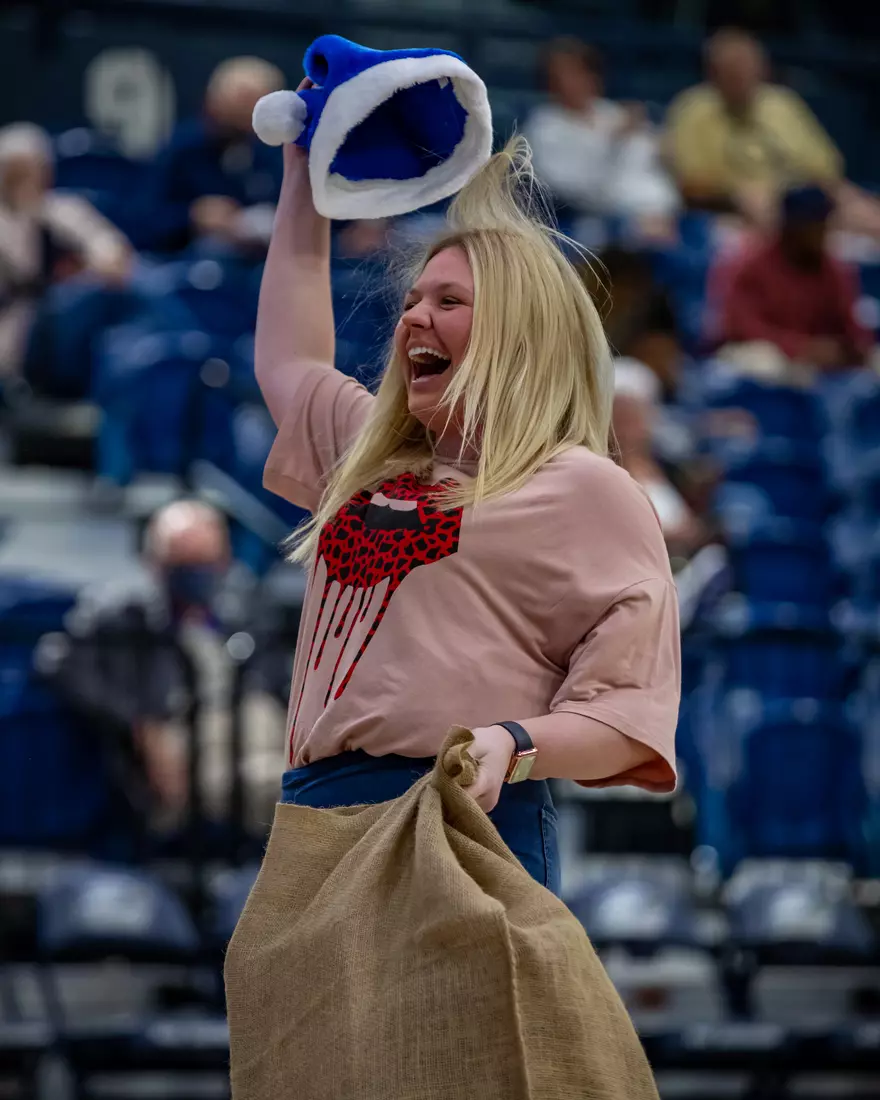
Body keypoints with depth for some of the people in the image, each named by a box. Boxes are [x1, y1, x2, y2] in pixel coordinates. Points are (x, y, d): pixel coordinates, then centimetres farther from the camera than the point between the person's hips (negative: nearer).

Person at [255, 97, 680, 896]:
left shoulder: (585, 488, 3)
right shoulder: (373, 457, 27)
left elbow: (631, 709, -5)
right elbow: (288, 361, 47)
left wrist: (511, 745, -24)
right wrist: (305, 175, 48)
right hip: (314, 826, 7)